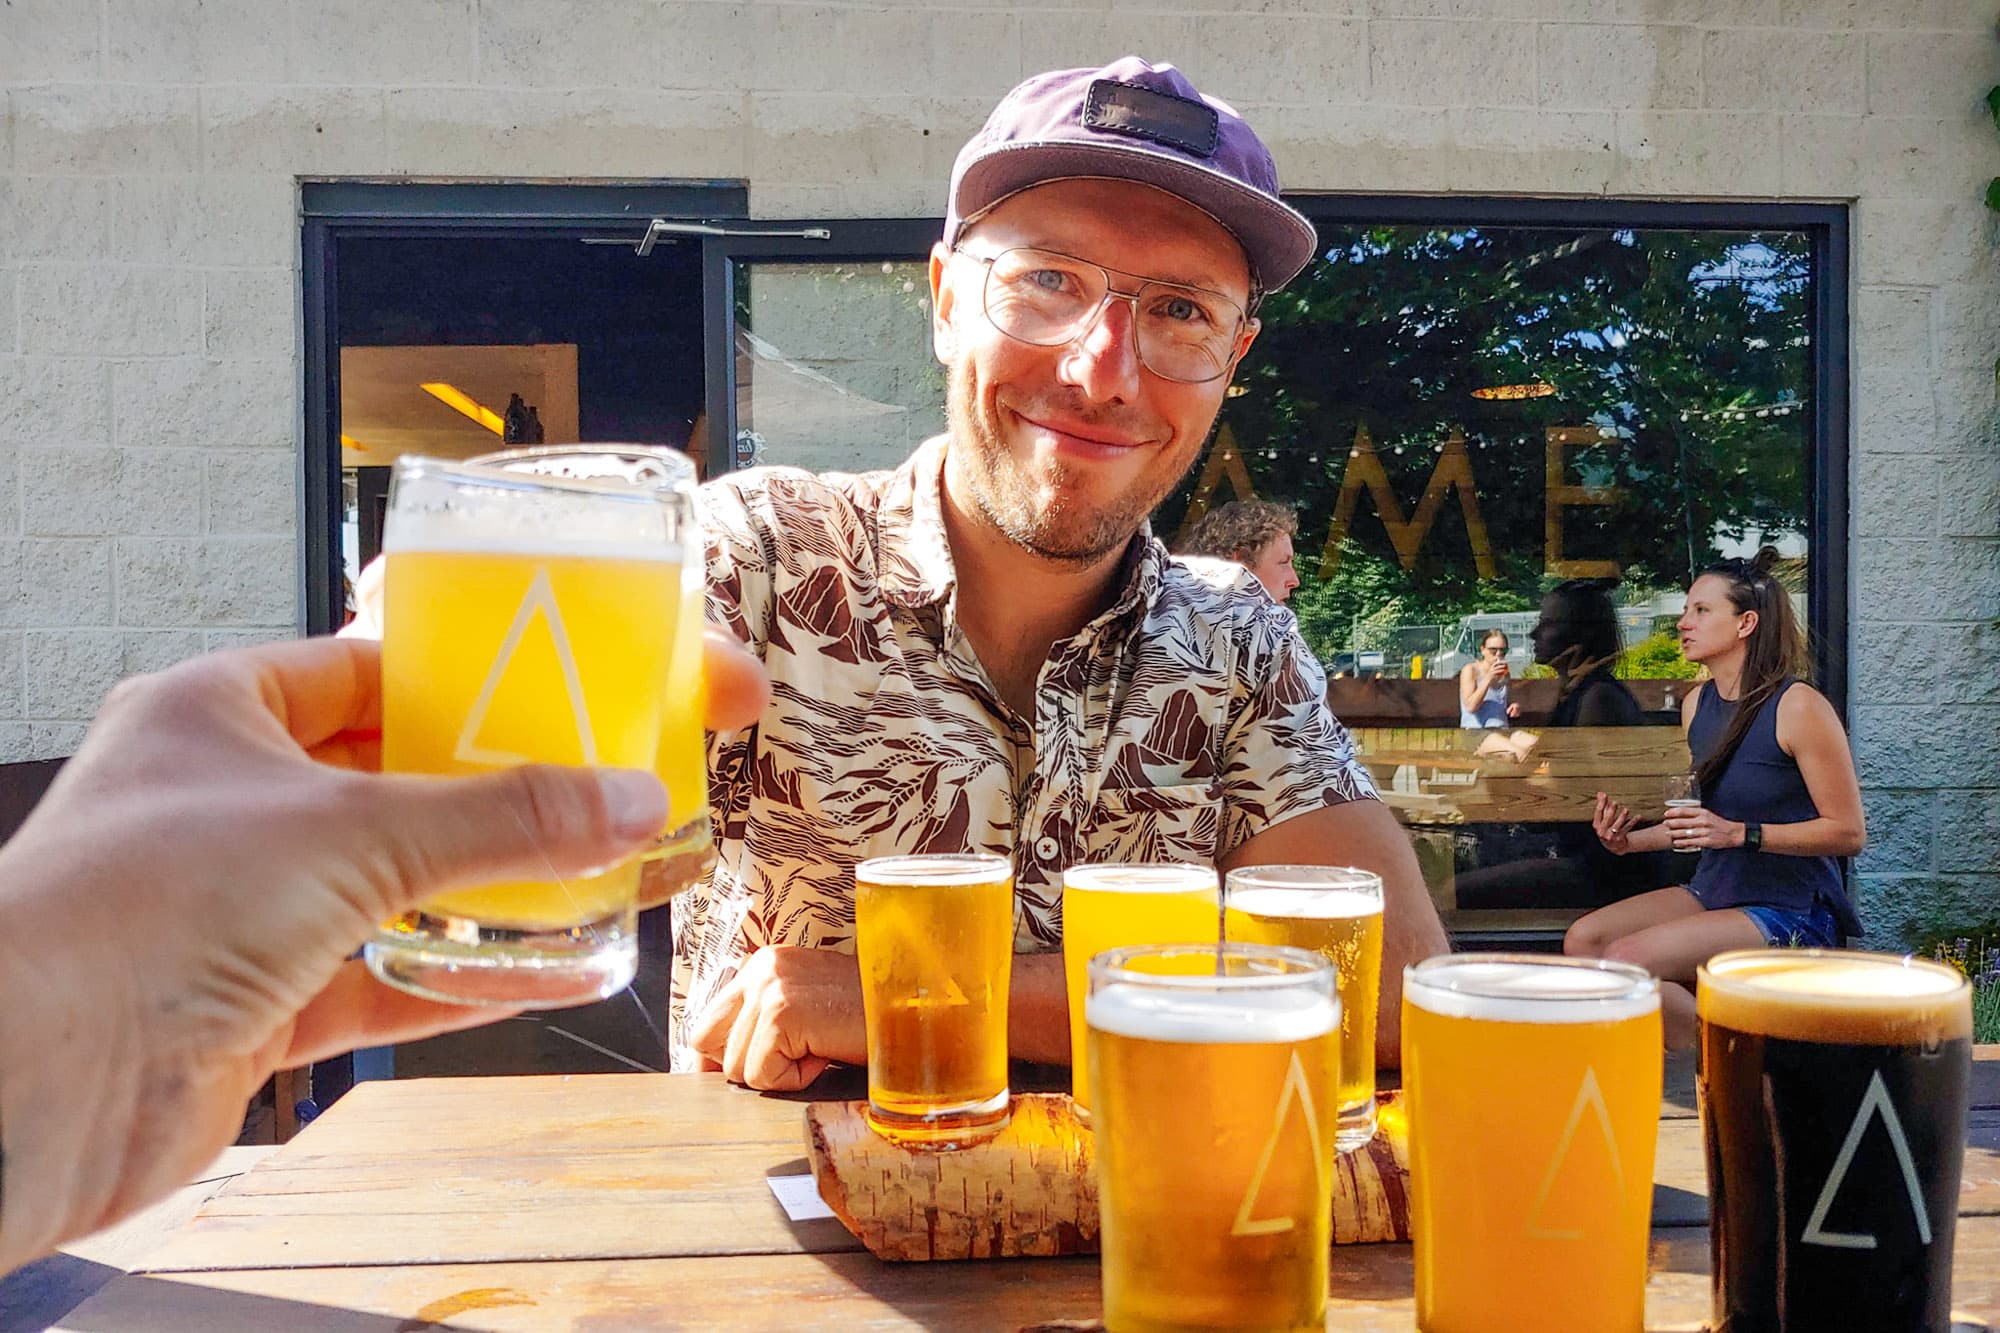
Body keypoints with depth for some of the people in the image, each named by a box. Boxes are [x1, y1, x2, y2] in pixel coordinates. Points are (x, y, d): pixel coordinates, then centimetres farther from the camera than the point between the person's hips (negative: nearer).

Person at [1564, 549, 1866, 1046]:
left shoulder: (1797, 707, -15)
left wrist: (1741, 834, -23)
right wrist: (1632, 840, 4)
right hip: (1713, 892, 9)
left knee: (1628, 959, -25)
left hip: (1789, 911, -8)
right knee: (1583, 940, -8)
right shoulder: (1698, 705, 9)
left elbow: (1849, 832, -15)